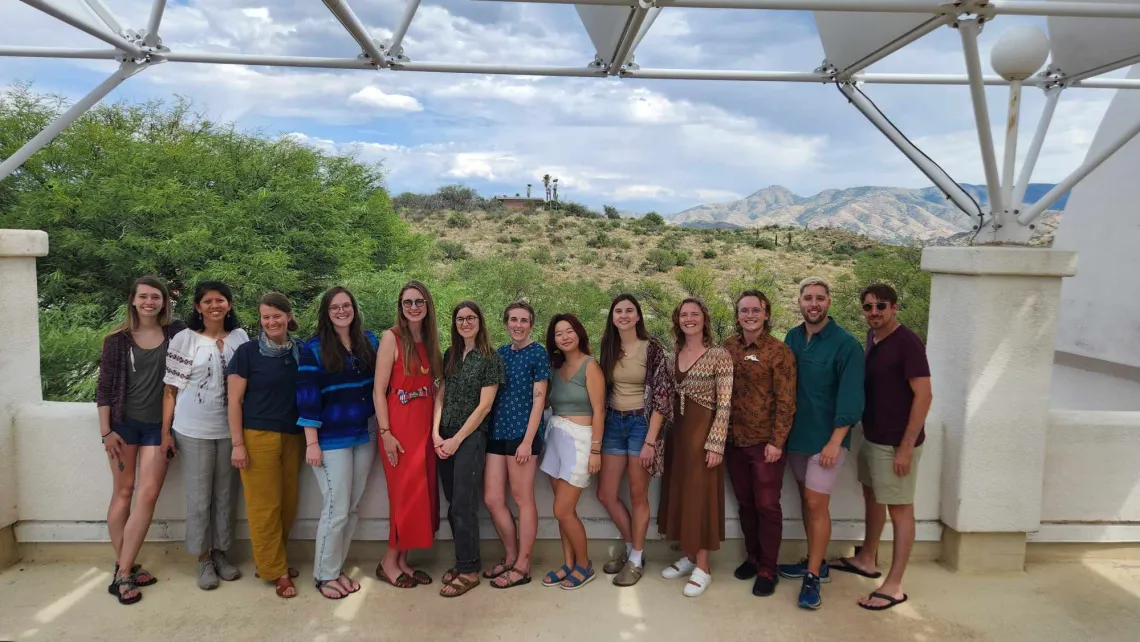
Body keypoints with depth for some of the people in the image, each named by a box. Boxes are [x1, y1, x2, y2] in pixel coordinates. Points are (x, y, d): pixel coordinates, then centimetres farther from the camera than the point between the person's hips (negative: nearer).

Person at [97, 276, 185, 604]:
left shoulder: (176, 332, 1)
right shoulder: (118, 339, -2)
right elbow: (105, 386, -1)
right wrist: (106, 431, -5)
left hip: (159, 425, 1)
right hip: (124, 423, -1)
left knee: (148, 494, -5)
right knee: (123, 492, 6)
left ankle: (123, 572, 2)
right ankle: (123, 568, 14)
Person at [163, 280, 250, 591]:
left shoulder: (240, 337, 4)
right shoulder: (184, 339, -4)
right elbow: (171, 389, -2)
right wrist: (166, 431, -5)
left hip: (230, 429, 3)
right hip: (194, 430, -2)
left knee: (226, 495, 11)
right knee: (199, 497, 5)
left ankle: (220, 553, 26)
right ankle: (203, 559, 19)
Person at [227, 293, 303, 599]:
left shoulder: (301, 352, 5)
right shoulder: (247, 352, -4)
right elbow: (234, 401, -4)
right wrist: (237, 444, -9)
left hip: (293, 437, 4)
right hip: (258, 437, -4)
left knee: (288, 504, 9)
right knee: (265, 506, 0)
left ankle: (269, 560, 27)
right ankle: (276, 571, 13)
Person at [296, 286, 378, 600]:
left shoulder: (369, 340, 6)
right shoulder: (313, 349, -7)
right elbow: (307, 397, -10)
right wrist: (311, 442, -14)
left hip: (365, 436, 5)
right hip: (332, 440, -5)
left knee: (352, 508, 10)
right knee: (336, 510, -3)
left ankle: (337, 568, 24)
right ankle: (324, 575, 14)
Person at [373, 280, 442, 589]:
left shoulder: (429, 340, 11)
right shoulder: (392, 338, -7)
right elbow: (379, 389, -10)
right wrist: (386, 433, -16)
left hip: (426, 426, 6)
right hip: (400, 427, -6)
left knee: (422, 493, 8)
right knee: (407, 494, -3)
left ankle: (403, 560, 20)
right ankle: (389, 562, 14)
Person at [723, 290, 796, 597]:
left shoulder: (779, 351, -9)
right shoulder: (728, 347, 5)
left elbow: (785, 401, -10)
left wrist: (776, 442, -14)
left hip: (765, 442, -5)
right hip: (734, 441, 5)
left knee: (767, 505, 3)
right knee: (745, 502, 15)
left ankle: (767, 570, 16)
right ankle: (753, 556, 32)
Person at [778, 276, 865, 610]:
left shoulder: (845, 344, -12)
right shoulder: (792, 338, 4)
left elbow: (851, 397, -15)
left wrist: (835, 442, -18)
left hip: (826, 437, -6)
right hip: (796, 433, 6)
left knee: (816, 503, -5)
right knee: (806, 499, 14)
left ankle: (812, 577, 5)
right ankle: (816, 561, 29)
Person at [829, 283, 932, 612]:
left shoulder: (907, 342, -18)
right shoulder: (872, 336, 6)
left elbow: (923, 395, -20)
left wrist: (906, 446, -21)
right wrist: (866, 428, 13)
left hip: (896, 442, -9)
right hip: (871, 435, 9)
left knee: (899, 509, 1)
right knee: (871, 496, 21)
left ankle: (894, 586, 11)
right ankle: (867, 559, 39)